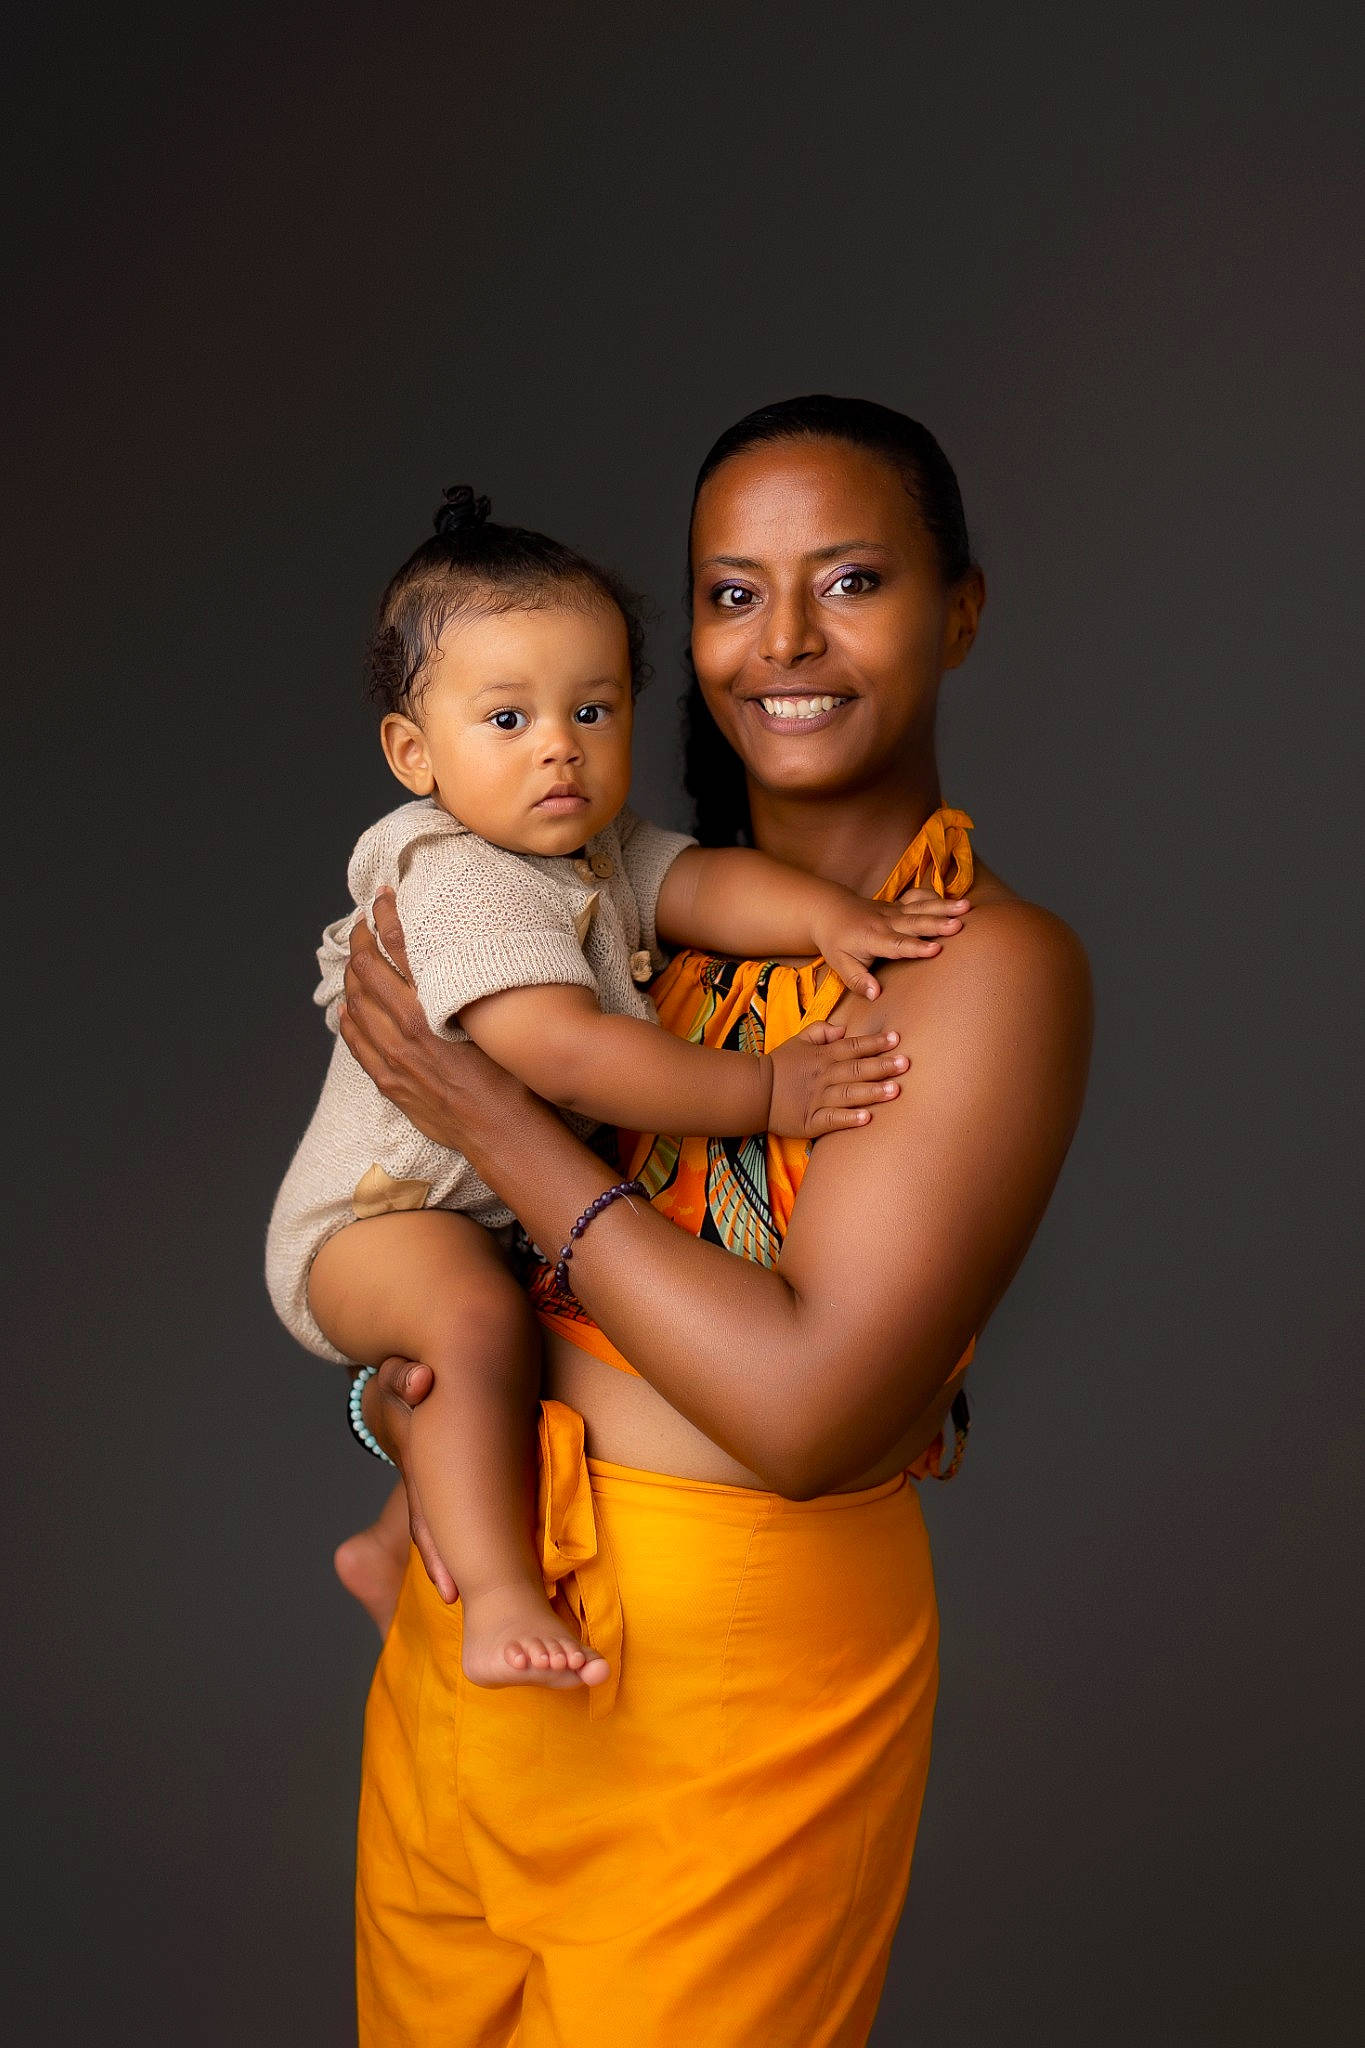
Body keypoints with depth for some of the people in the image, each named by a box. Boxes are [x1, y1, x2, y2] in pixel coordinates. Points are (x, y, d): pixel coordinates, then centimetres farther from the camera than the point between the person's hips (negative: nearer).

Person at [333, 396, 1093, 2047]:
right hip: (469, 1620, 6)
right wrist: (405, 1381, -10)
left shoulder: (996, 963, -15)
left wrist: (484, 1112, -18)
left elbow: (807, 1409, -24)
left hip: (740, 1675, -6)